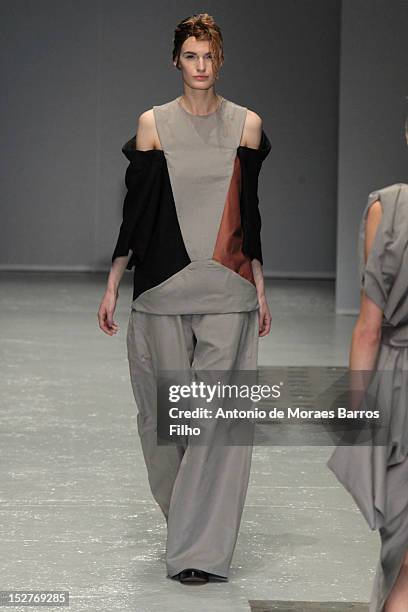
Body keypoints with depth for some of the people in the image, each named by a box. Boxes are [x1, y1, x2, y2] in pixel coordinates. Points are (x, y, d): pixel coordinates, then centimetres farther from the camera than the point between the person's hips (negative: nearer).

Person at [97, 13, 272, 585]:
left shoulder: (246, 124, 6)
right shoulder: (153, 123, 3)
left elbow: (250, 212, 11)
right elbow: (135, 209, 4)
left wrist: (260, 288, 11)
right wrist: (112, 285, 3)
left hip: (227, 288, 0)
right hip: (163, 285, 0)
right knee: (167, 407, 4)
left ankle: (202, 548, -1)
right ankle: (185, 516, 31)